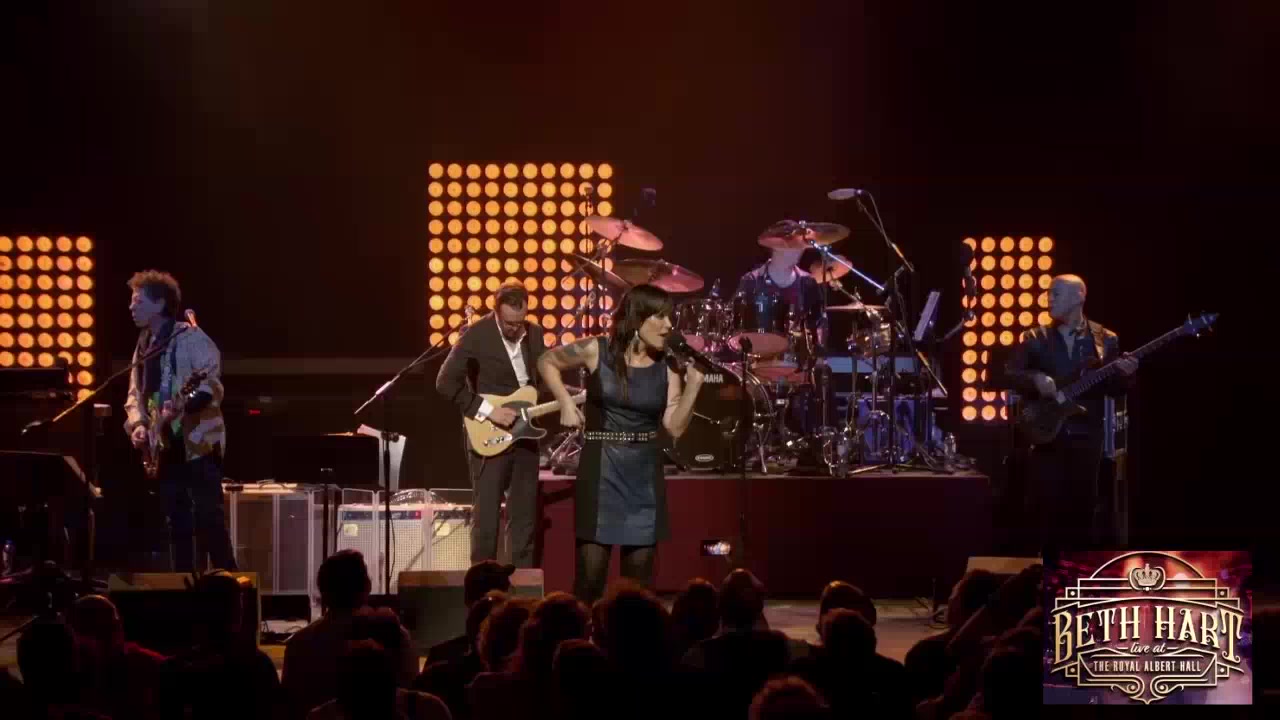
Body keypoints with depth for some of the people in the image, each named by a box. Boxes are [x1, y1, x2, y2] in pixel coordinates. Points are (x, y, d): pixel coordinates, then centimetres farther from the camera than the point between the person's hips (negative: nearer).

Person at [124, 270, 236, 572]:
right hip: (164, 446, 8)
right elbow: (135, 394, 19)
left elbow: (211, 386, -17)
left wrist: (183, 405, -32)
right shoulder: (143, 346, 16)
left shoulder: (191, 339, -8)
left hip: (198, 443, -8)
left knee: (209, 521, -11)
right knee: (178, 525, 9)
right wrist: (137, 425, 1)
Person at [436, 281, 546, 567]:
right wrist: (488, 411, -19)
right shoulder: (476, 336, -12)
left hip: (524, 435, 5)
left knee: (525, 516, 8)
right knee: (486, 516, -3)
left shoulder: (534, 334, 6)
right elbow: (446, 382, -16)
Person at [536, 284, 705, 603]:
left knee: (640, 573, 8)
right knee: (591, 570, -6)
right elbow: (547, 363, 7)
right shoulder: (597, 351, -8)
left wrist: (693, 386, -14)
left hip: (645, 474, 4)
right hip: (601, 470, -3)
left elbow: (675, 427, -3)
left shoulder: (666, 366, 1)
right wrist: (566, 403, -3)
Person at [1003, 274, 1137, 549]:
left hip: (1087, 437, 0)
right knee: (1048, 507, -2)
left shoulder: (1104, 340, 6)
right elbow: (1009, 374, 1)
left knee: (1083, 508, 2)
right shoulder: (1035, 339, 6)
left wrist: (1124, 375, -16)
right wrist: (1035, 379, -17)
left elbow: (1114, 389, 5)